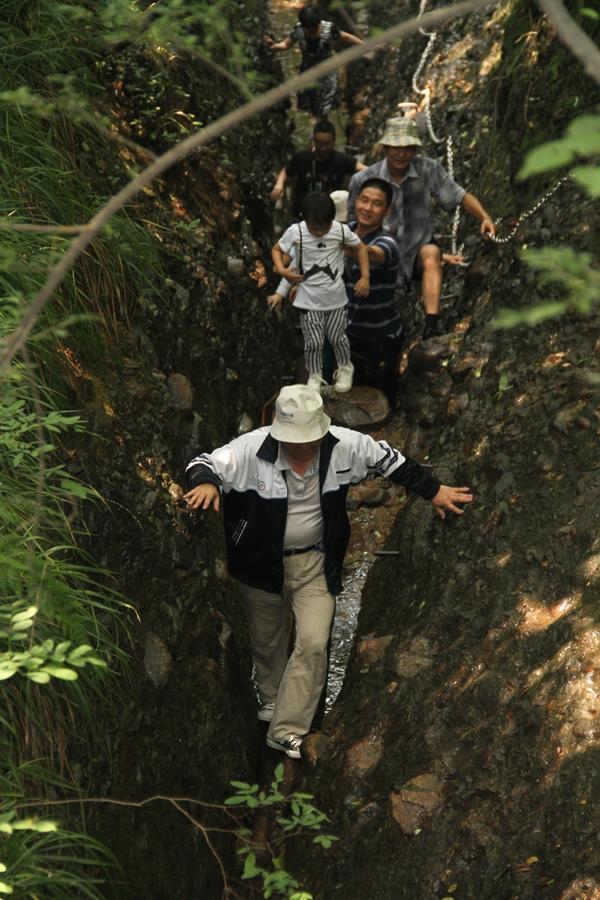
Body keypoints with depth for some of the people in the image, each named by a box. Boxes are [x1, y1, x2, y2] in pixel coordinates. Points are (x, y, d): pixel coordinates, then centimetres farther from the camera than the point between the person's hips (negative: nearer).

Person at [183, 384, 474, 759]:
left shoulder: (347, 446, -18)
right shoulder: (252, 449, -24)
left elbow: (391, 460, -2)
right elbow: (206, 463, -19)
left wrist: (434, 490, 3)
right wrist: (205, 482, -44)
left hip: (315, 563, 0)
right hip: (262, 563, 0)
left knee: (314, 643, -9)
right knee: (267, 639, 21)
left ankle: (286, 729, 3)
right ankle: (271, 698, 50)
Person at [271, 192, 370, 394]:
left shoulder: (341, 230, -14)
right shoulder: (295, 232, -16)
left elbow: (360, 247, 2)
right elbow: (277, 249, -1)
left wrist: (365, 277, -5)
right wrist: (281, 269, -19)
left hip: (335, 297, 1)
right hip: (309, 299, -1)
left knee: (337, 337, 16)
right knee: (314, 342, 5)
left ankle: (345, 368, 42)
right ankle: (315, 376, 29)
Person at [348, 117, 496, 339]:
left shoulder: (428, 169, -9)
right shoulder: (363, 180, -9)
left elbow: (460, 196, -7)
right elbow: (349, 221, 2)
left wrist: (485, 217, -23)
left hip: (419, 248, -2)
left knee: (431, 254, -33)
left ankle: (431, 325, -46)